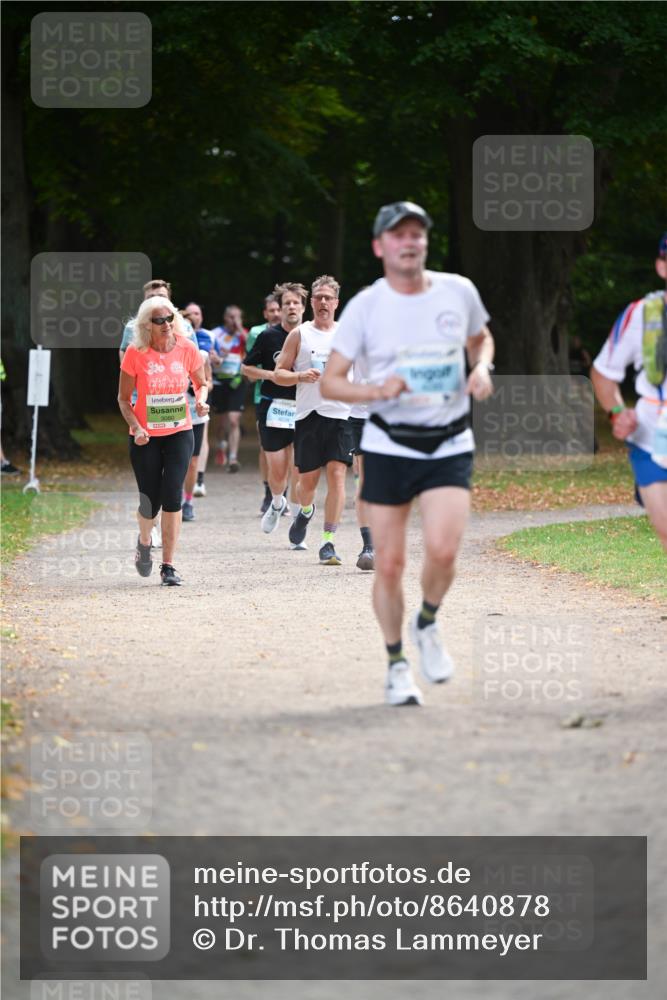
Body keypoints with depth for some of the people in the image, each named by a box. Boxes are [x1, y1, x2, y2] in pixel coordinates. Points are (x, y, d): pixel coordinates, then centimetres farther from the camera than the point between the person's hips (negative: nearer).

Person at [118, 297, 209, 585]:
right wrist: (136, 427, -17)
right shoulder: (135, 353, -10)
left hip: (179, 433, 1)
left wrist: (201, 400, -11)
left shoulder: (186, 348, -5)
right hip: (145, 437, -1)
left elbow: (201, 382, 12)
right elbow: (124, 398, -2)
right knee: (150, 501, 2)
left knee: (172, 497, -10)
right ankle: (144, 541, 37)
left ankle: (168, 566, -2)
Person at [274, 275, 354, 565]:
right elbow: (278, 373, 5)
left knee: (337, 473, -12)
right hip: (308, 414, 0)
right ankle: (305, 511, 40)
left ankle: (328, 542, -10)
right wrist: (300, 376, -14)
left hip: (341, 413, 0)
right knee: (308, 479, 4)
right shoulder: (299, 335, 6)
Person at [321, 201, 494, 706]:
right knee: (389, 563, 0)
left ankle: (427, 625, 12)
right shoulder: (366, 305, -4)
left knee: (442, 549, -18)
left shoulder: (458, 291, 2)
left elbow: (481, 339, 22)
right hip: (389, 446, -1)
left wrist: (481, 368, 0)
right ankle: (397, 665, 18)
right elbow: (330, 381, -2)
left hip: (450, 445, 1)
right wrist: (376, 390, -20)